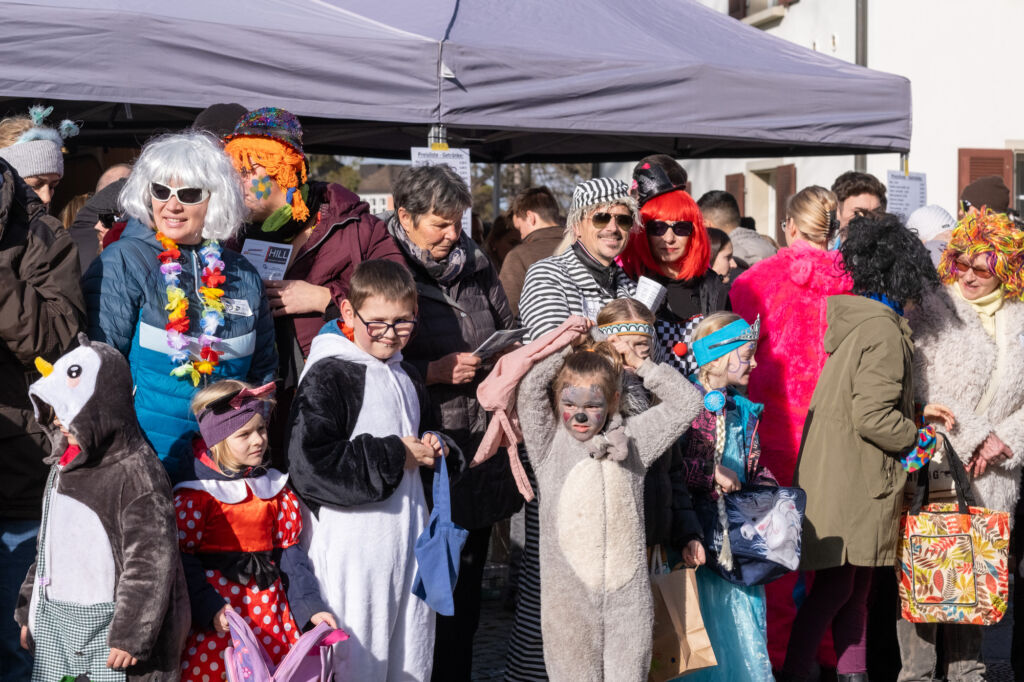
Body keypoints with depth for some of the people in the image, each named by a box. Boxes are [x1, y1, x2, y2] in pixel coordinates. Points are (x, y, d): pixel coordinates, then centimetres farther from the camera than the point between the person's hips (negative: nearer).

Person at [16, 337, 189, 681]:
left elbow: (151, 561, -19)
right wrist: (30, 613, 21)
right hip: (53, 623, 8)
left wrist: (130, 636, -19)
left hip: (104, 624, -8)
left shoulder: (135, 475, -17)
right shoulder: (63, 467, 11)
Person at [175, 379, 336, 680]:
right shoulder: (196, 493, -6)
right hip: (218, 600, -4)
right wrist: (209, 608, -19)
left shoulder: (275, 488, 9)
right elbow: (184, 557, -9)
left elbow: (288, 550, 10)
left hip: (268, 604, 4)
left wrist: (310, 605, 2)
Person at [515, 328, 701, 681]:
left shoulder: (630, 438, 9)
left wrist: (639, 364, 6)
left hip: (627, 597, 2)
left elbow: (687, 402, 9)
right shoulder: (550, 446, 3)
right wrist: (567, 349, 1)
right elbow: (529, 390, -10)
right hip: (569, 598, -1)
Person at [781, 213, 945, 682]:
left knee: (855, 582, 14)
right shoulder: (885, 331, -17)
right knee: (837, 584, -3)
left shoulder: (854, 318, 12)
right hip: (853, 480, -10)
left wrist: (915, 413, 21)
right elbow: (871, 417, -22)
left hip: (840, 475, 10)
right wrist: (918, 436, -7)